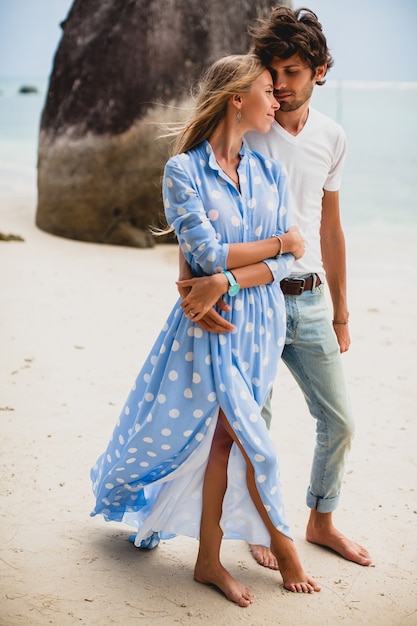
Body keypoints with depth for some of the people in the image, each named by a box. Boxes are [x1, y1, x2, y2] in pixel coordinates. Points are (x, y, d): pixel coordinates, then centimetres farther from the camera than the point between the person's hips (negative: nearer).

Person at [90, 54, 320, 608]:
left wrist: (226, 282, -16)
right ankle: (281, 542, 19)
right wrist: (281, 241, -6)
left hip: (262, 318, 4)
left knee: (223, 434, 8)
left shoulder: (270, 173, 7)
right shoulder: (183, 171, -8)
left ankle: (209, 559, 20)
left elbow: (283, 265, 0)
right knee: (250, 437, -5)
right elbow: (210, 254, -15)